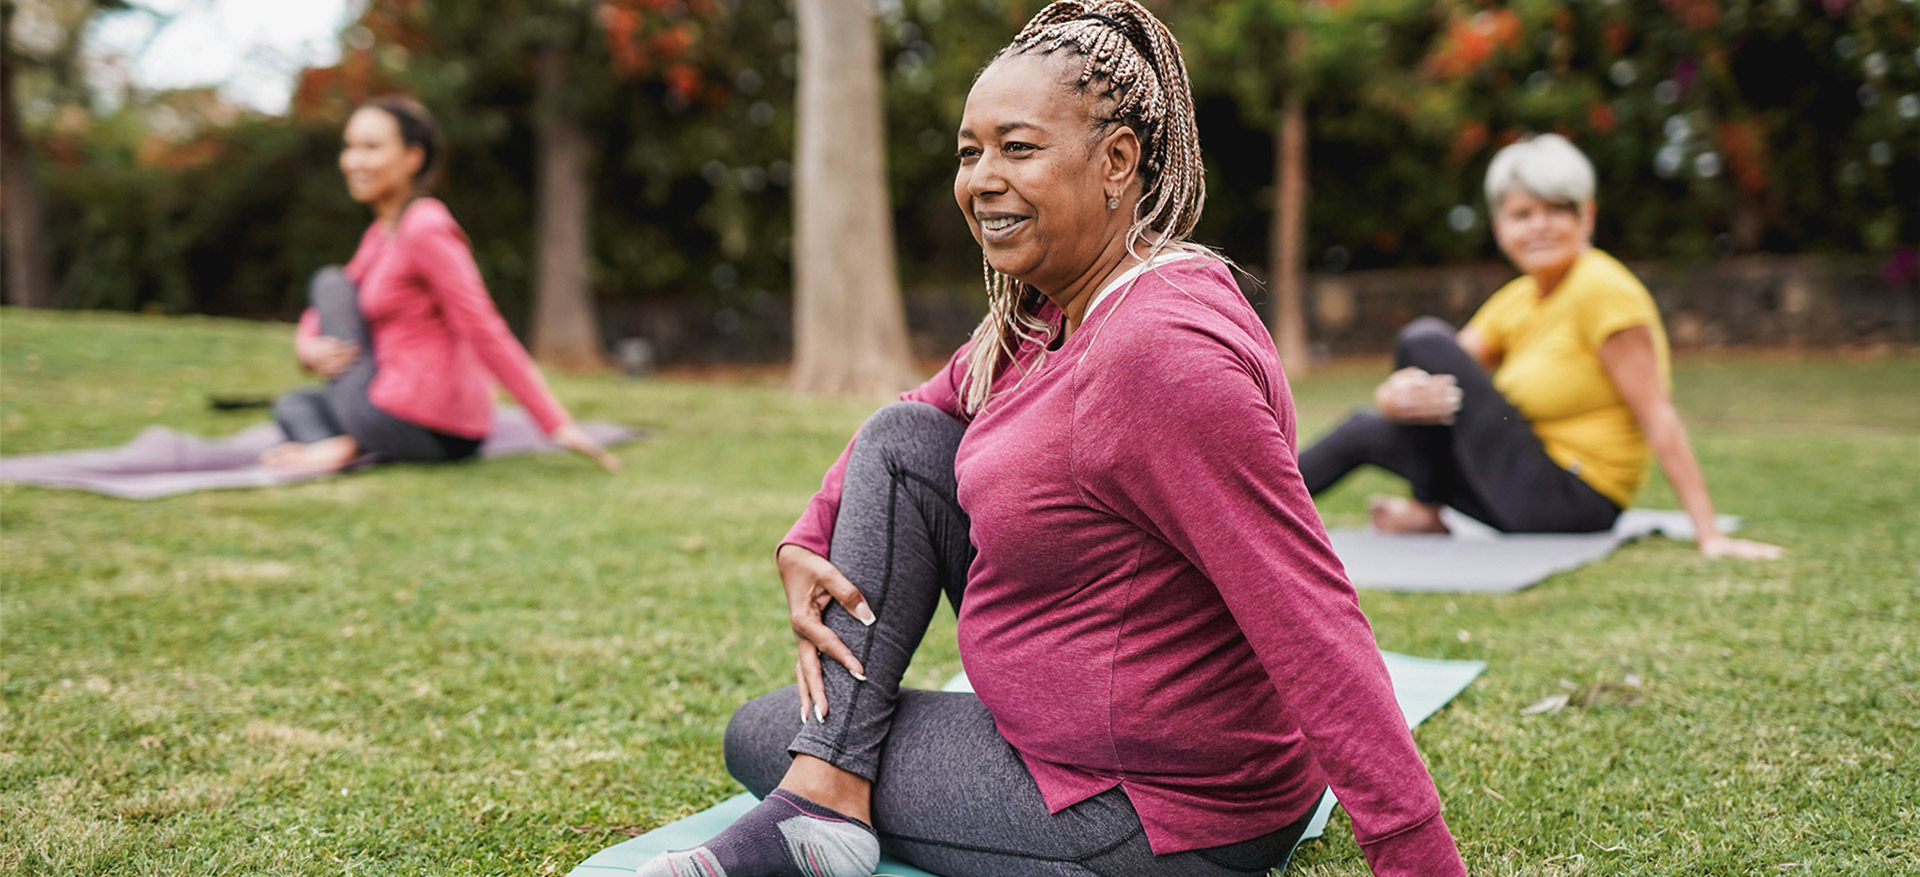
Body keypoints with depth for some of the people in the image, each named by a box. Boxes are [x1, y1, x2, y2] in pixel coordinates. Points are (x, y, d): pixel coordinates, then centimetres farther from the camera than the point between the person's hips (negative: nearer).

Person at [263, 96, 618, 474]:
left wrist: (557, 425, -24)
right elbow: (323, 315, 21)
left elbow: (486, 333, -20)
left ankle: (344, 444, -6)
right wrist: (308, 346, -4)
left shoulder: (425, 229, -15)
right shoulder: (382, 230, 15)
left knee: (330, 282, 6)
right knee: (292, 404, 29)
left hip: (411, 425, -9)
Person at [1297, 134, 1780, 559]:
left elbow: (1658, 417, -20)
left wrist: (1709, 534, -24)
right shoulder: (1515, 301, 8)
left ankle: (1427, 512, 3)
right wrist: (1397, 395, -23)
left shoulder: (1603, 289, -16)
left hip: (1570, 503, -9)